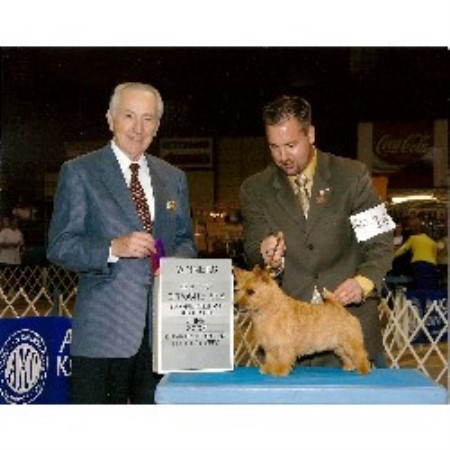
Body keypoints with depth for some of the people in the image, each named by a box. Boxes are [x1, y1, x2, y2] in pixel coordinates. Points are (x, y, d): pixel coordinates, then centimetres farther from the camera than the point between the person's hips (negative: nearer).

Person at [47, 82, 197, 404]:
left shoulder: (174, 178, 15)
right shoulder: (79, 172, 0)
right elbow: (59, 247, -4)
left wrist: (177, 261, -4)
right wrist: (114, 248, -20)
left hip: (163, 328, 5)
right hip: (103, 329, -4)